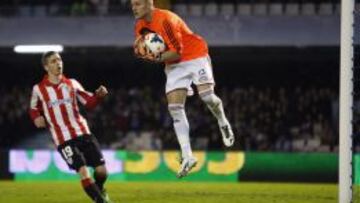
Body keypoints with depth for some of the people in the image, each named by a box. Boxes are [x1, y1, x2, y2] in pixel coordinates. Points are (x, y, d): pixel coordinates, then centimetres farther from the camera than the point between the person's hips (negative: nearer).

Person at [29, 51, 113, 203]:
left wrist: (98, 95, -9)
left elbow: (89, 102, 11)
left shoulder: (71, 84, 8)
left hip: (83, 133, 3)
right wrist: (37, 117, -5)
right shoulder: (39, 90, 2)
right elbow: (34, 109, 17)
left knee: (101, 169, 1)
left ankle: (99, 190, 33)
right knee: (83, 172, -17)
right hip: (63, 139, -3)